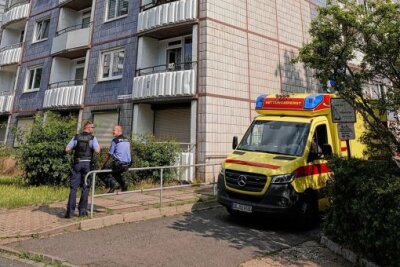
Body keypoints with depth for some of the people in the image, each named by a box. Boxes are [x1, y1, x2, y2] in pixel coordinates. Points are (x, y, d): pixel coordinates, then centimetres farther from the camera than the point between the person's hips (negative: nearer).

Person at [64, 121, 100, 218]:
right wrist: (99, 147, 6)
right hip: (87, 164, -2)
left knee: (73, 188, 6)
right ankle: (82, 210, 12)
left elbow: (67, 149, 0)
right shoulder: (92, 138, -4)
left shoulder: (76, 137, 4)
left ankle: (70, 211, 4)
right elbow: (97, 151, -15)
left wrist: (74, 149, 19)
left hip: (77, 163, 2)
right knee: (85, 187, 8)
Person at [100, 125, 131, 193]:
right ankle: (124, 185, 23)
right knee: (116, 172, 35)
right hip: (127, 165, 7)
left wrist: (104, 164, 8)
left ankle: (112, 185, -6)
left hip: (118, 164, -7)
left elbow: (109, 154, -3)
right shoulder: (127, 140, 12)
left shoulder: (115, 140, -7)